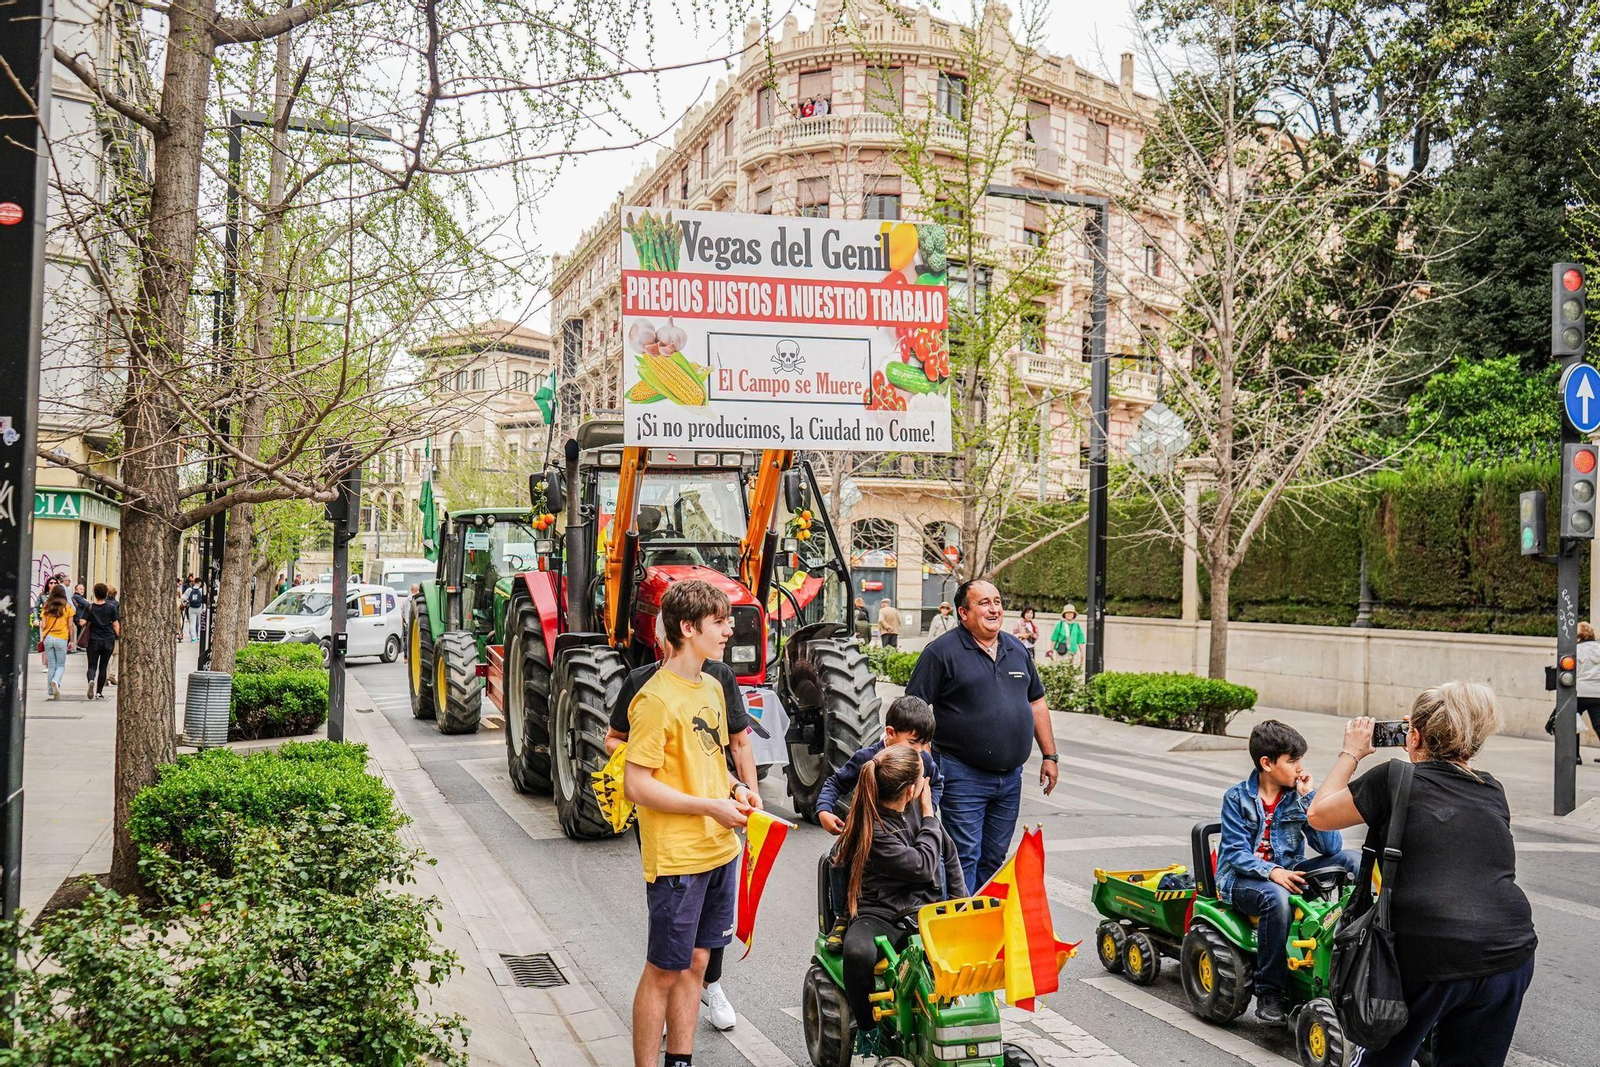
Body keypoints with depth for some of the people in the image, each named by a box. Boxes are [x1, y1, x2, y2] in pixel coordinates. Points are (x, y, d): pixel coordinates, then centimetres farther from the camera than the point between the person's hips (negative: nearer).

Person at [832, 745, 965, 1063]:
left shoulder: (917, 807, 7)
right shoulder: (873, 829, -16)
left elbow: (949, 855, 21)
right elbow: (923, 867, -15)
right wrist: (929, 816, -6)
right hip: (880, 915, -5)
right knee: (858, 953, -38)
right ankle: (867, 1033, -13)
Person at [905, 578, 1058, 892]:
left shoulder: (1017, 650, 12)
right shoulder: (942, 651, -8)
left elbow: (1036, 703, 20)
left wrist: (1050, 755, 16)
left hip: (1009, 777, 6)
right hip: (963, 775, -6)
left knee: (994, 860, 13)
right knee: (965, 858, -5)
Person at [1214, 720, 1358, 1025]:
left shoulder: (1298, 795, 2)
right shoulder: (1237, 798, -6)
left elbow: (1330, 846, -8)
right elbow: (1237, 853, -13)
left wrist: (1309, 796, -13)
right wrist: (1271, 871, -31)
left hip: (1287, 872, 5)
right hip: (1243, 879, -4)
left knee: (1349, 860, -14)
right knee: (1276, 897, -39)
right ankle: (1268, 993, -28)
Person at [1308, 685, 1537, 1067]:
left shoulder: (1394, 778, -1)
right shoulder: (1493, 792, 13)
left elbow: (1319, 814, 9)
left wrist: (1351, 753, 19)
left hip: (1428, 959, -4)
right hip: (1508, 957, 4)